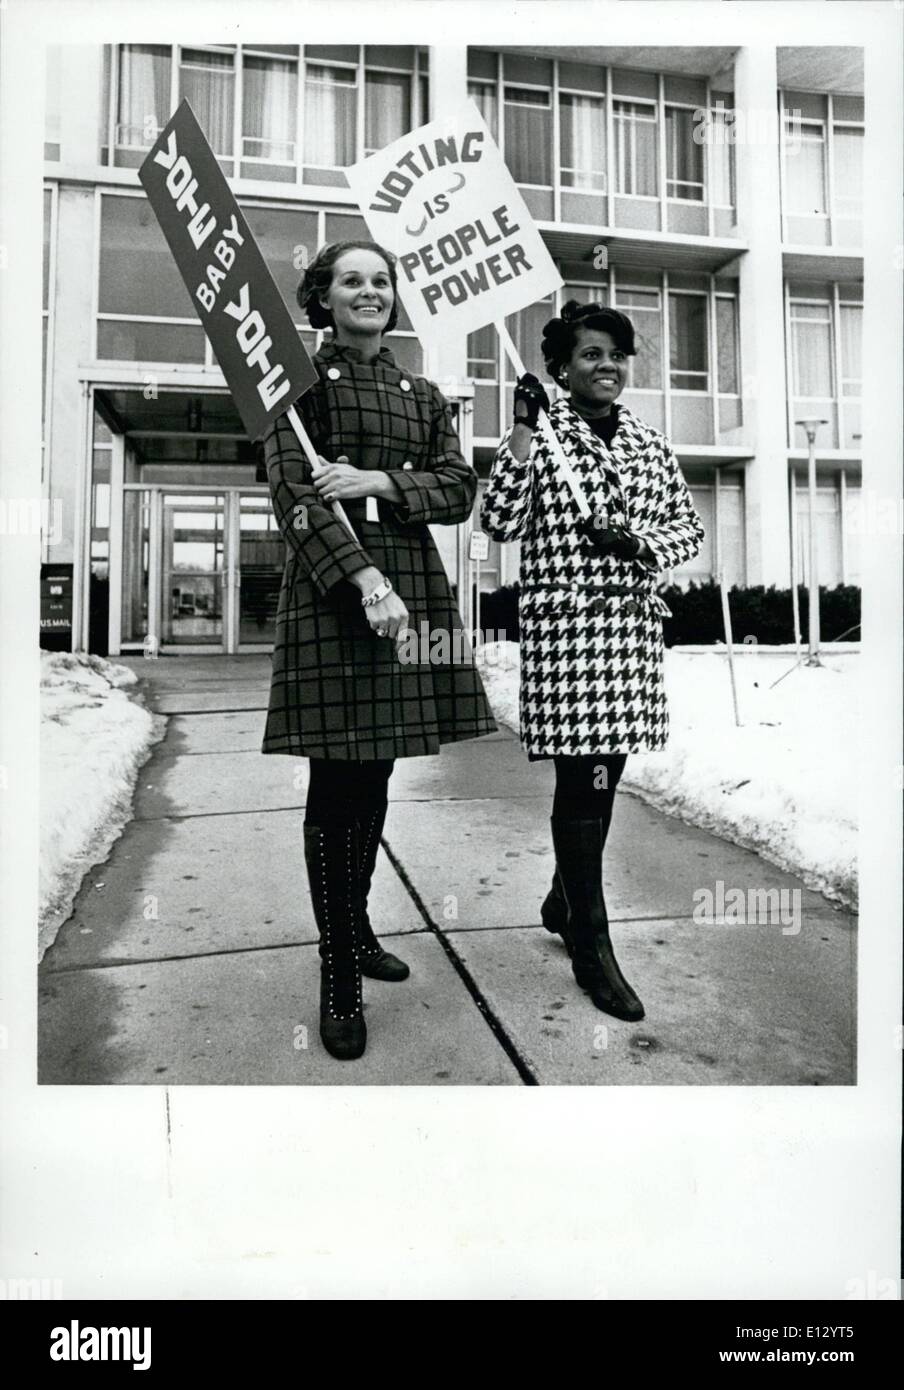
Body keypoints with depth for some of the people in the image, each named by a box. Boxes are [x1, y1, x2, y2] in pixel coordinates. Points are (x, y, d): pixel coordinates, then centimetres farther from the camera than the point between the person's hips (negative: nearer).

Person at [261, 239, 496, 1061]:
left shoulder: (423, 395, 18)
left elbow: (460, 488, 7)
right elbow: (292, 494, -9)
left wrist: (380, 480, -11)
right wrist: (365, 578, -22)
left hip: (412, 584, 5)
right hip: (332, 586, -5)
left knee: (376, 776, 11)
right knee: (336, 782, -3)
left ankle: (358, 928, 29)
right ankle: (339, 977, 8)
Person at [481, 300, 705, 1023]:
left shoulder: (649, 441, 16)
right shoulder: (542, 433, 2)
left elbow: (689, 524, 16)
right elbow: (501, 522, -9)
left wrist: (639, 541, -4)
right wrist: (524, 430, -13)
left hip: (634, 622, 6)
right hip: (564, 622, -5)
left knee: (605, 770, 12)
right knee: (583, 776, -5)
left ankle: (565, 898, 33)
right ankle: (592, 943, 7)